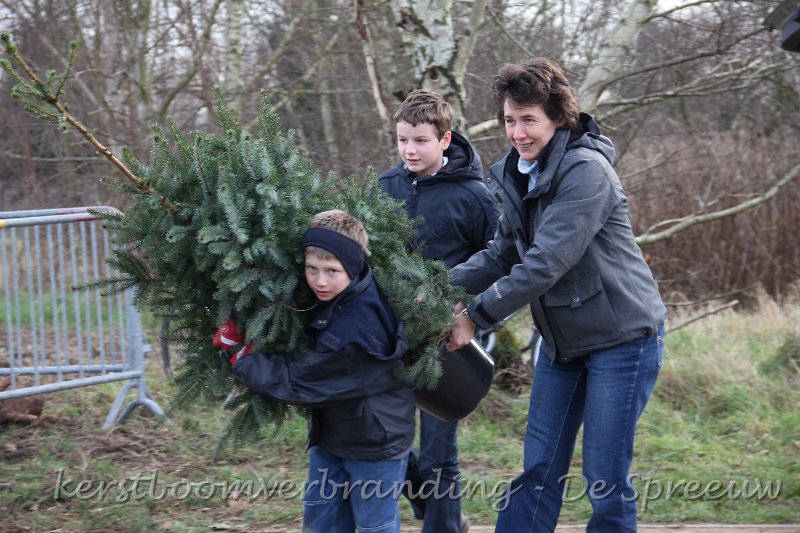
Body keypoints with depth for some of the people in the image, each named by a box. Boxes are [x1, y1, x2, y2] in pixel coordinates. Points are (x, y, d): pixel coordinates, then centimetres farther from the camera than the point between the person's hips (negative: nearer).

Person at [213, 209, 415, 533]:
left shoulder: (352, 331, -34)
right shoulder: (333, 300, -8)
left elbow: (294, 384, -26)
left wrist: (237, 350, -19)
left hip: (373, 448, -9)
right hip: (331, 438, 9)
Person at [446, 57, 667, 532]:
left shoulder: (586, 171, -21)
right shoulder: (511, 176, 5)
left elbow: (545, 263, -26)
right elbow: (501, 255, 6)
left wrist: (475, 316, -23)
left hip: (622, 337, -8)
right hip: (561, 341, 8)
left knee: (605, 479, 0)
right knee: (539, 470, 11)